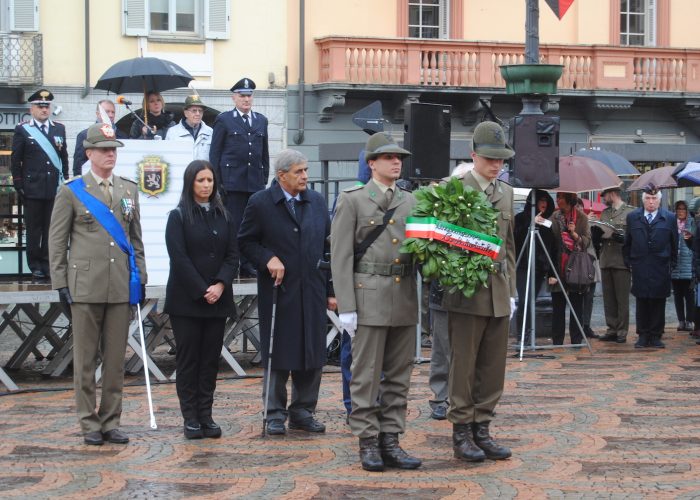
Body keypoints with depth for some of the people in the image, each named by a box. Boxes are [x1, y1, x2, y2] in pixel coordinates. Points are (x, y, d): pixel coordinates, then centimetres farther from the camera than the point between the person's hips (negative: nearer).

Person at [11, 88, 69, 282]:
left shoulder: (59, 128, 11)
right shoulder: (22, 130, 2)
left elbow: (64, 157, 14)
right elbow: (15, 160, 2)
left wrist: (66, 181, 8)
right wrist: (18, 185, -4)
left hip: (55, 187, 2)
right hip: (33, 188, -2)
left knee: (51, 229, 4)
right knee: (34, 229, 3)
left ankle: (47, 264, 11)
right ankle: (36, 267, 8)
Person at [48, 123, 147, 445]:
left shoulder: (129, 189, 12)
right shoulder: (72, 191, 0)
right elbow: (57, 241, 1)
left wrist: (140, 275, 11)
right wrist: (60, 283, -4)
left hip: (121, 286, 4)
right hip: (85, 285, -3)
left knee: (116, 358, 5)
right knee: (85, 359, 2)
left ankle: (110, 422, 13)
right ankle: (89, 424, 9)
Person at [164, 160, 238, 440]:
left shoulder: (223, 217, 11)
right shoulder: (179, 217, -1)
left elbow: (232, 256, 7)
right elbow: (179, 258, -9)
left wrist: (220, 285, -10)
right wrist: (201, 291, -13)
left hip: (217, 299, 4)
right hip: (186, 300, -4)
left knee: (211, 359, 4)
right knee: (188, 359, -1)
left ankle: (206, 415, 8)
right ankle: (191, 418, 3)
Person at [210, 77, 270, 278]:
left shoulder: (261, 121, 17)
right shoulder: (224, 120, 4)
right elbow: (215, 152, 2)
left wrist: (264, 178, 12)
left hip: (255, 182, 4)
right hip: (232, 182, -4)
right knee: (233, 225, -5)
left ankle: (247, 266, 10)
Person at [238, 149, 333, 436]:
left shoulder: (317, 202, 9)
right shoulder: (261, 203, -3)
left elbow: (328, 247, 10)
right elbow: (245, 241, 2)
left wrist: (331, 289, 7)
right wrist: (267, 259, -15)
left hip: (312, 291, 4)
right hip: (278, 292, -4)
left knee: (312, 354, 7)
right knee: (278, 356, 3)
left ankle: (303, 411, 18)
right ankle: (275, 414, 13)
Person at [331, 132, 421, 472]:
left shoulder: (411, 202, 13)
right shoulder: (352, 201, 0)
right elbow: (341, 256, -5)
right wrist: (346, 307, -11)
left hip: (405, 299, 5)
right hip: (369, 298, -5)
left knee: (399, 376, 8)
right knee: (367, 375, -1)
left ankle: (390, 440, 14)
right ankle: (368, 442, 7)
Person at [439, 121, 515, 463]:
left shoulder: (506, 193, 15)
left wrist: (511, 290, 16)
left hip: (499, 294, 6)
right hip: (466, 292, -6)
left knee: (493, 368, 8)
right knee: (463, 367, 0)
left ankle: (482, 429, 16)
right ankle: (461, 433, 8)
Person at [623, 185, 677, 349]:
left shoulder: (669, 218, 4)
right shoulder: (632, 217, 8)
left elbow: (674, 244, 8)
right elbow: (627, 243, 13)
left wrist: (672, 264, 5)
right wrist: (628, 262, 8)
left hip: (661, 269, -1)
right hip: (639, 269, 1)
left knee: (658, 303, 3)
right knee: (642, 303, 3)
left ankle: (655, 336, 10)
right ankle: (643, 336, 10)